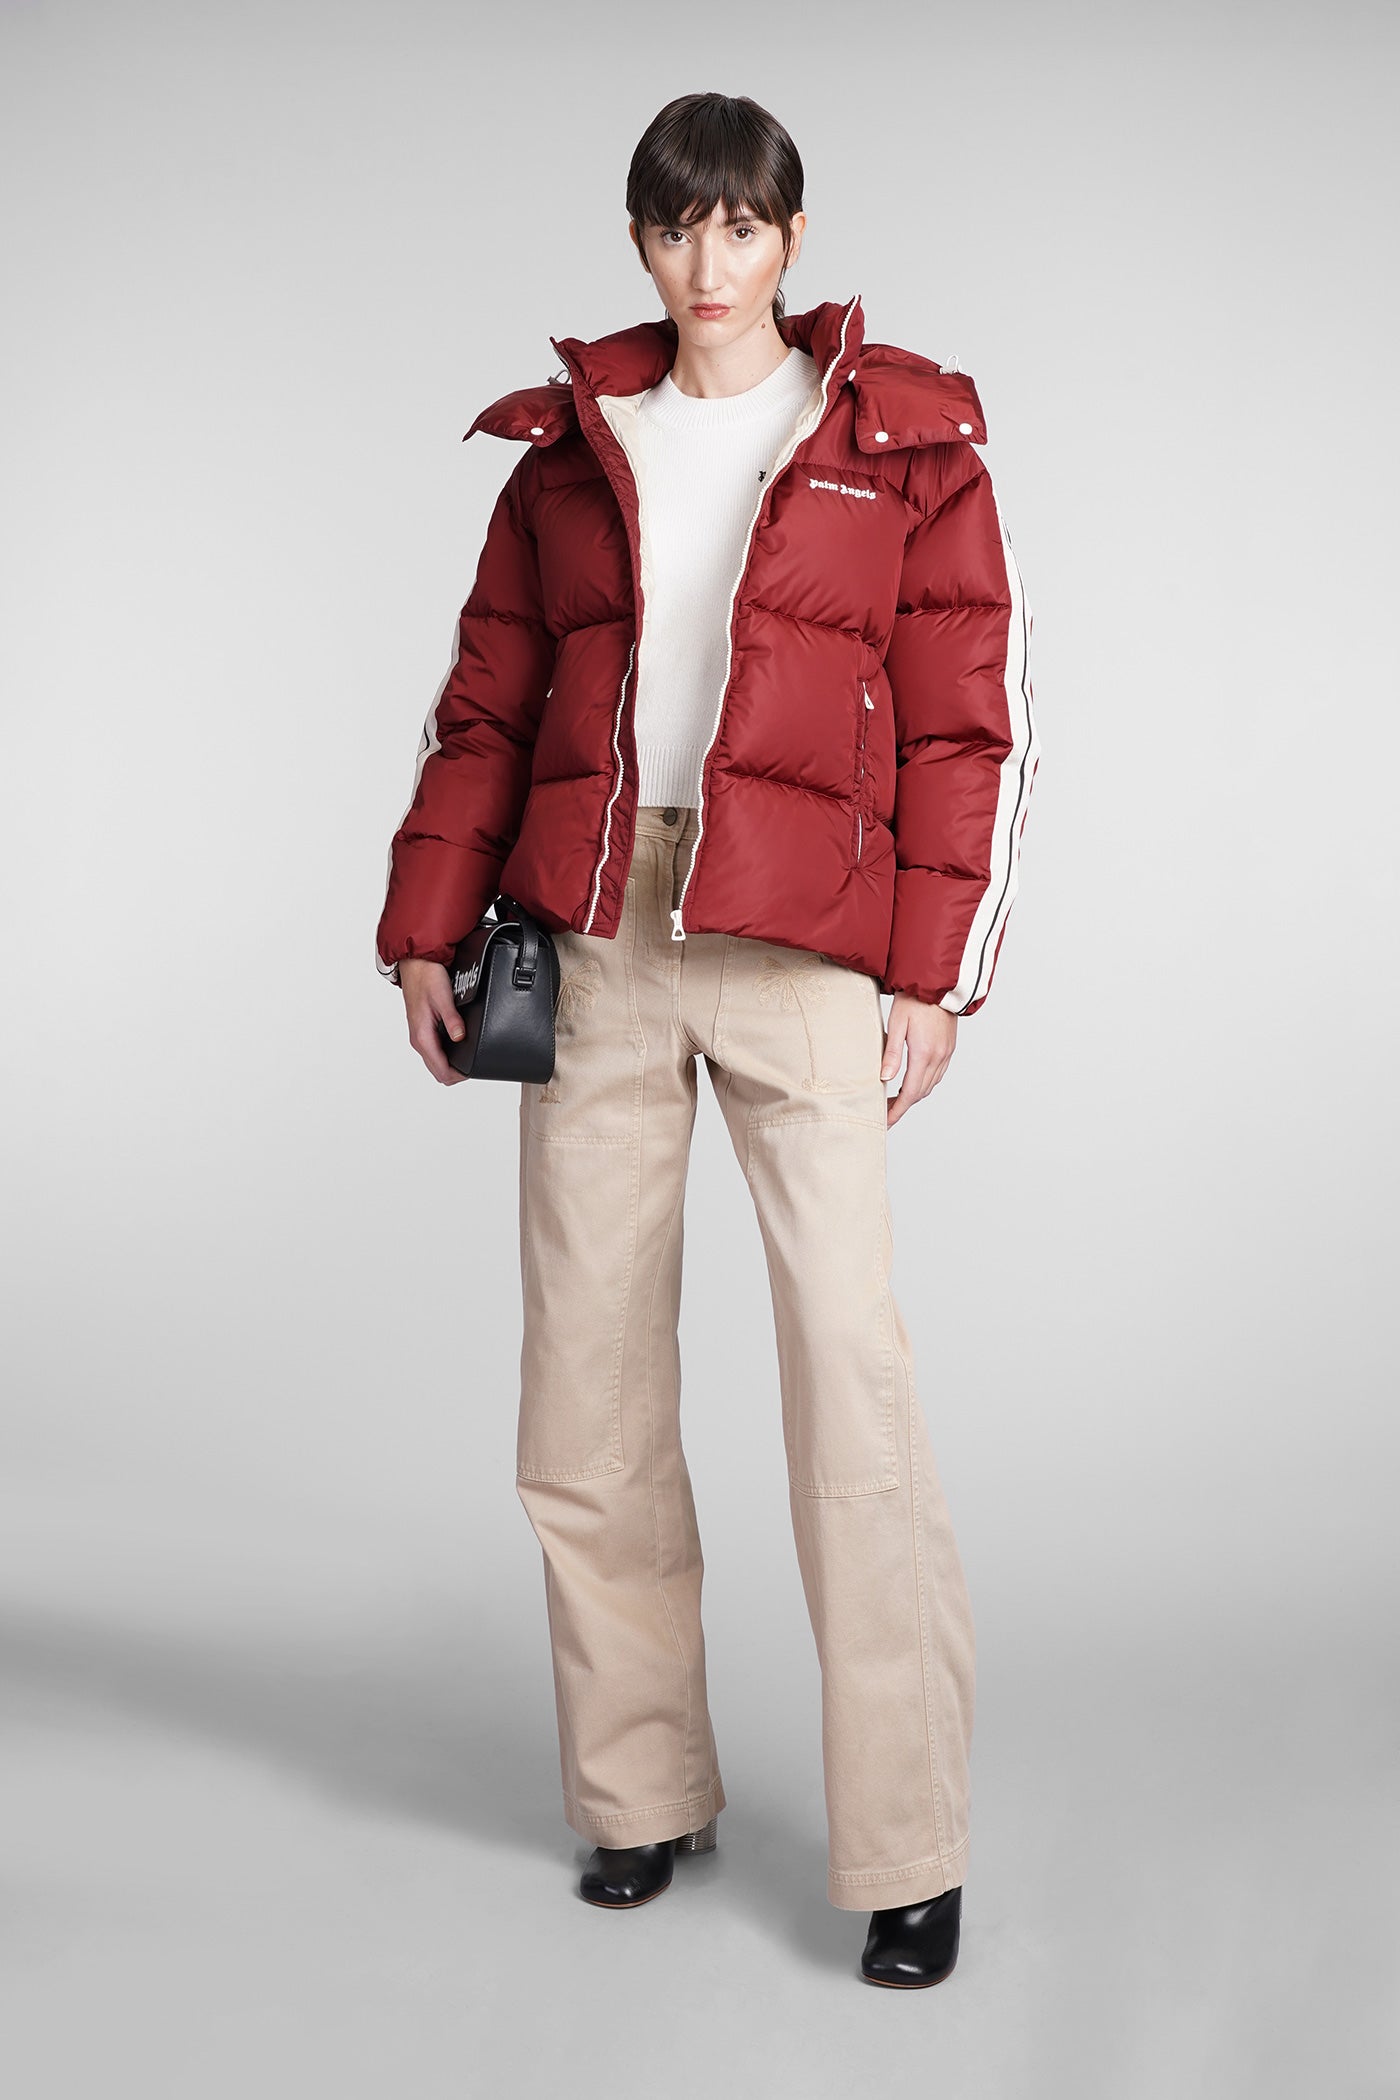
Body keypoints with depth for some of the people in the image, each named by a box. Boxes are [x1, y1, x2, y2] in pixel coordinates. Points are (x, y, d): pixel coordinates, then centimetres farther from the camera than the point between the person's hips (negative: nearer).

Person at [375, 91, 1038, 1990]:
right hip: (590, 940, 4)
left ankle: (909, 1851, 0)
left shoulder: (905, 444, 6)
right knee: (587, 1373, 6)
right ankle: (641, 1788, 22)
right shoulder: (570, 444, 14)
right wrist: (427, 928, 6)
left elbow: (971, 725, 1)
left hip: (800, 947, -3)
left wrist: (933, 971, -7)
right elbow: (485, 704, 14)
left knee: (853, 1370, -9)